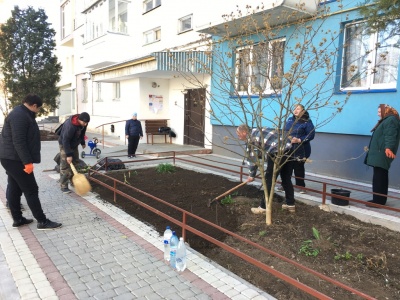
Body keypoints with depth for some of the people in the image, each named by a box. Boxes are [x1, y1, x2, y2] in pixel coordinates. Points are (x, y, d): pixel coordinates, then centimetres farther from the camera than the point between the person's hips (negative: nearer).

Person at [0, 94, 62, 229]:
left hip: (12, 158, 11)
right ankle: (42, 221, 1)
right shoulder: (20, 116, -19)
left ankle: (17, 219, 25)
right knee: (31, 190, -6)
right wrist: (28, 162, -25)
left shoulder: (22, 114, 15)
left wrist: (26, 160, 24)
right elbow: (18, 142, -26)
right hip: (15, 159, -11)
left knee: (14, 189, 15)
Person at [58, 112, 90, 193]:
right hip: (65, 145, -8)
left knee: (75, 163, 13)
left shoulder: (83, 124, -11)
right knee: (65, 166, -9)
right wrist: (68, 154, -33)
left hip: (74, 145, 8)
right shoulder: (70, 126, -36)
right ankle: (64, 186, -5)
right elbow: (65, 141, -33)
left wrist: (82, 142, 18)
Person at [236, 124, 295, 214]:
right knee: (287, 179, 19)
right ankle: (290, 204, 29)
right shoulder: (257, 131, 24)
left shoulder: (251, 138, -2)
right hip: (288, 149, 9)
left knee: (269, 180, 2)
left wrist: (252, 175, 7)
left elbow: (252, 157, -3)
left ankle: (264, 207, 10)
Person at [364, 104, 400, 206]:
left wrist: (388, 148, -38)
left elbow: (390, 135, -25)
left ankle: (378, 201, -9)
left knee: (378, 177, -11)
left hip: (382, 154, -11)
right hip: (380, 154, 11)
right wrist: (370, 148, 37)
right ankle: (380, 200, 20)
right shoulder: (386, 120, 25)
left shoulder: (391, 120, -9)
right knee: (381, 177, 13)